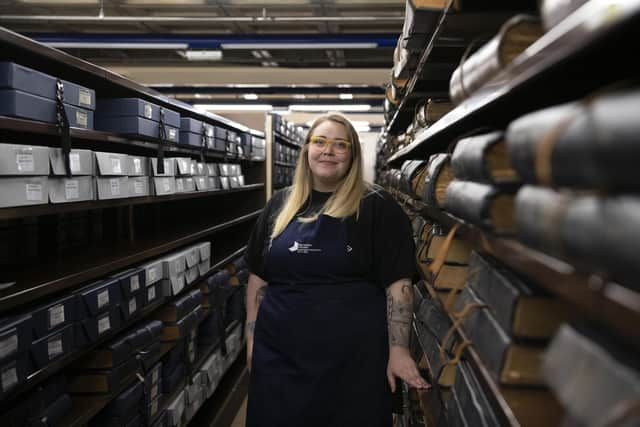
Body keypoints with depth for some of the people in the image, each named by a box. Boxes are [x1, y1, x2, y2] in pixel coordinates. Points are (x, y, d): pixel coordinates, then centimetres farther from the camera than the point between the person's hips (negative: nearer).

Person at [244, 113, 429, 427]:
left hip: (354, 357, -3)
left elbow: (398, 282, -7)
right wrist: (252, 336, 8)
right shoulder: (279, 204, 9)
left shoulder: (377, 206, -4)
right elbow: (257, 276, 12)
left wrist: (398, 349, -12)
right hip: (279, 353, 4)